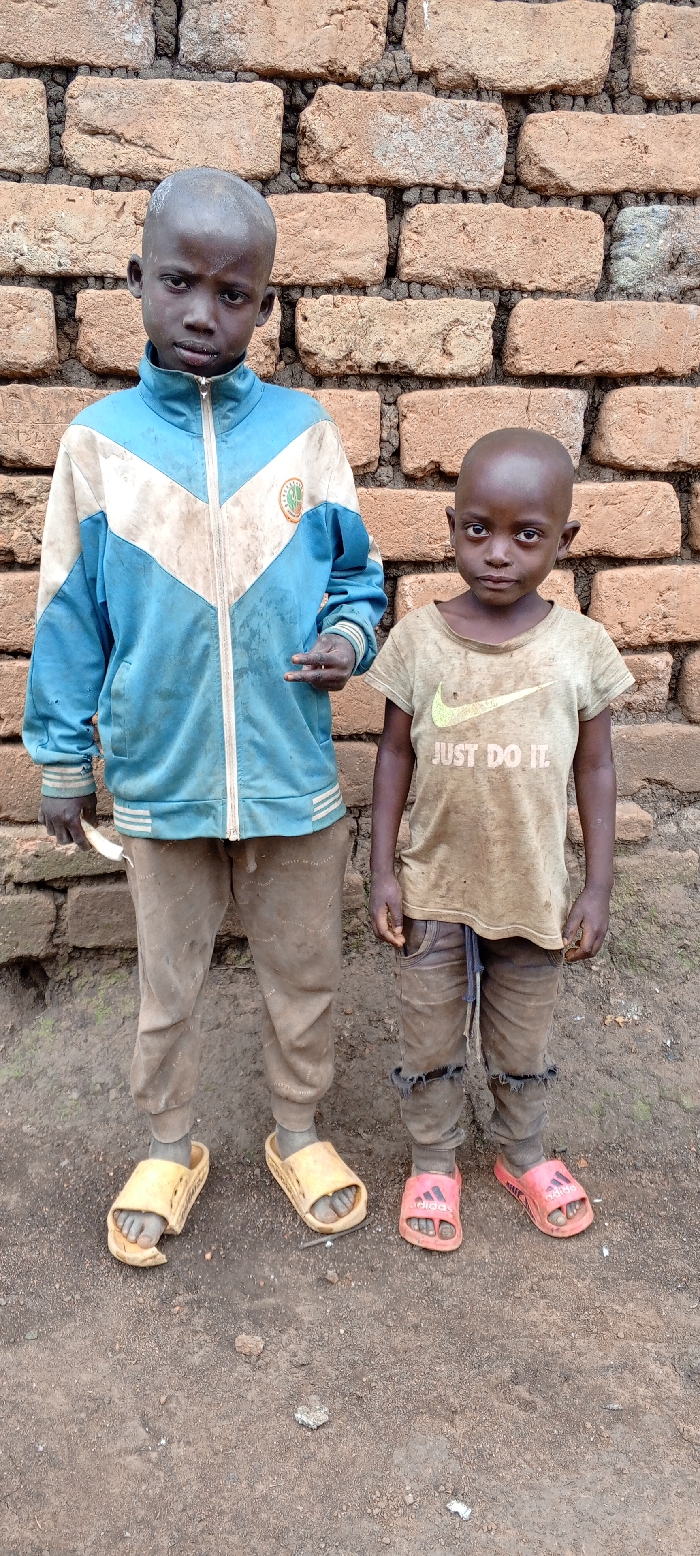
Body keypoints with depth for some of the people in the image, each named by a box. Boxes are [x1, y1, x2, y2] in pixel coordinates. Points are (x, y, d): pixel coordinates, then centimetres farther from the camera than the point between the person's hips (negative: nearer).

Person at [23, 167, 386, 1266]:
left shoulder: (303, 431, -3)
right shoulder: (99, 441, -4)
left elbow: (357, 569, 6)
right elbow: (70, 613, 1)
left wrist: (349, 636, -15)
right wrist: (62, 757, 3)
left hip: (295, 776, 1)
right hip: (159, 777, 0)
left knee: (304, 974, 18)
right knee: (167, 987, 18)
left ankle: (298, 1130, 42)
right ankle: (169, 1147, 41)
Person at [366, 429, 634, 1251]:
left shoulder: (580, 645, -9)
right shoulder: (419, 637, -10)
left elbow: (595, 769, -2)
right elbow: (395, 755, -3)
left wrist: (597, 887, -1)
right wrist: (382, 871, -4)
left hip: (534, 893, 0)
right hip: (434, 890, 0)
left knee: (522, 1047, 20)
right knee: (429, 1045, 17)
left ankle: (523, 1156, 46)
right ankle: (433, 1165, 41)